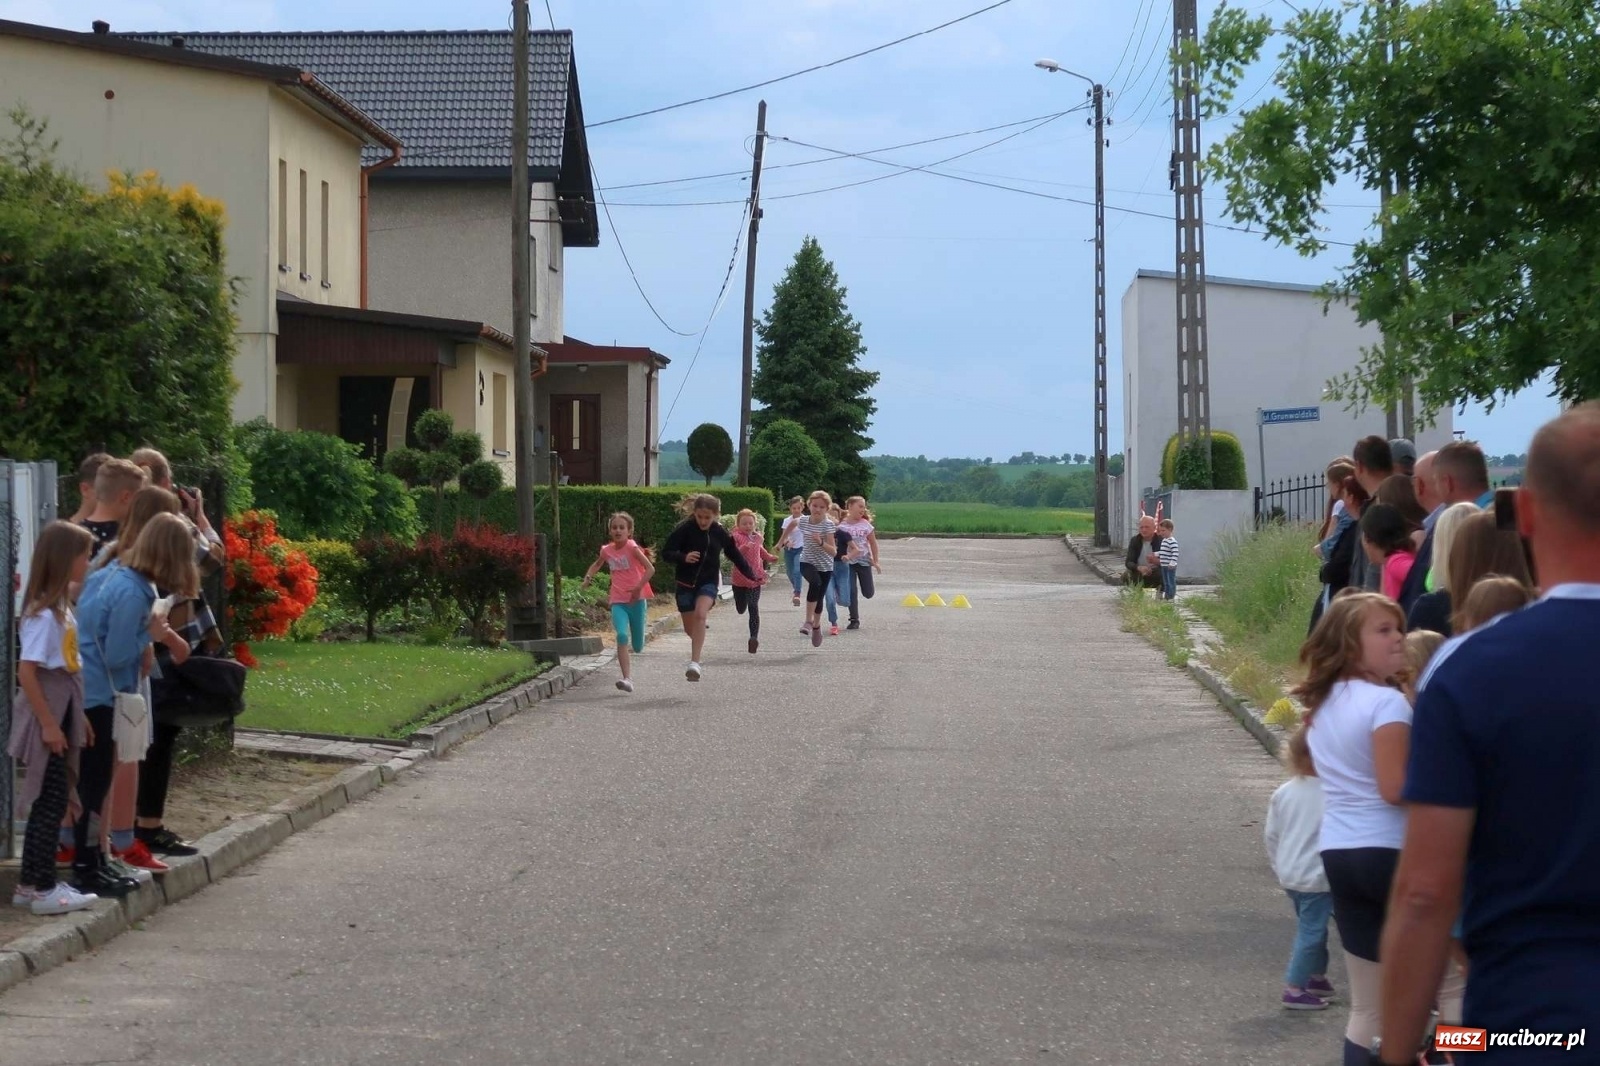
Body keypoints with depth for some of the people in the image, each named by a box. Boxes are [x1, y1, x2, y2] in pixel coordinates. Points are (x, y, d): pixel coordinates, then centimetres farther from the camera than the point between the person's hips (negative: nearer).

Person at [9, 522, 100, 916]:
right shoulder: (44, 614, -18)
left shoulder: (60, 609, 11)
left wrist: (75, 718, 17)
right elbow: (26, 671, -21)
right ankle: (42, 888, 0)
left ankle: (31, 883, 18)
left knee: (49, 801, 12)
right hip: (48, 715, -10)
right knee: (51, 802, -5)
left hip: (61, 711, 10)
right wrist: (48, 724, -22)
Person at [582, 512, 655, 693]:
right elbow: (597, 565, 28)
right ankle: (627, 679, -27)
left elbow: (650, 569, -17)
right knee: (622, 635, -23)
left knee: (637, 647, 7)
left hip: (636, 599, -2)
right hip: (618, 602, 2)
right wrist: (588, 577, 10)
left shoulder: (632, 547, -9)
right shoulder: (607, 550, 5)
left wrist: (638, 588, -26)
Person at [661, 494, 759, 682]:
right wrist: (683, 557, -31)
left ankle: (695, 662, -32)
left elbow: (735, 555, 10)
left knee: (700, 614, -27)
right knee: (689, 628, 10)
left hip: (708, 582, 0)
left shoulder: (720, 533, -3)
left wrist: (752, 576, 13)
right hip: (686, 582, 1)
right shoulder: (684, 528, -11)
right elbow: (666, 552, -11)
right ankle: (698, 644, 48)